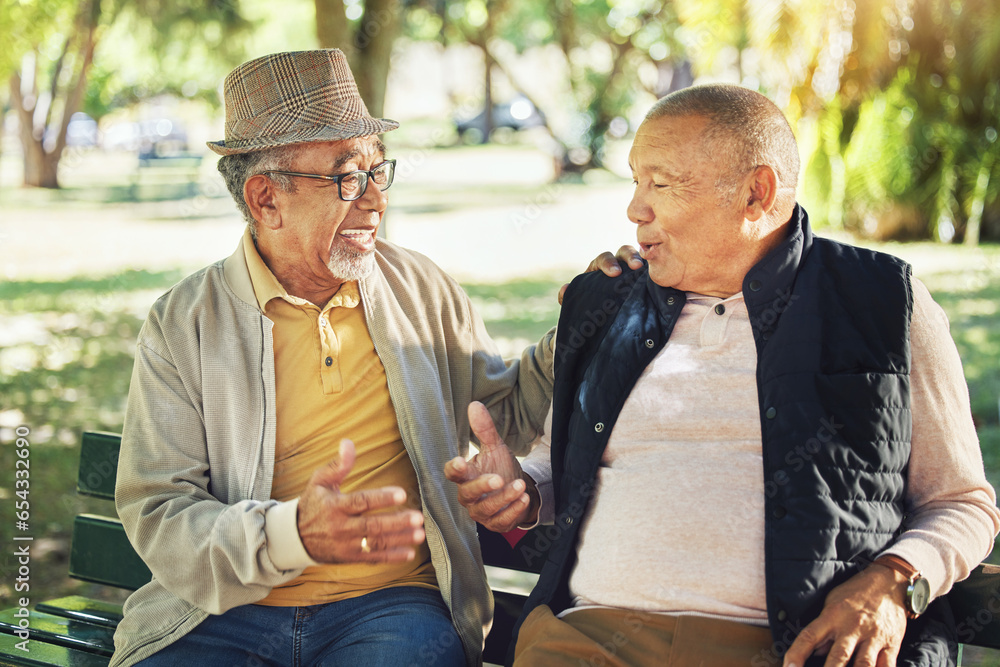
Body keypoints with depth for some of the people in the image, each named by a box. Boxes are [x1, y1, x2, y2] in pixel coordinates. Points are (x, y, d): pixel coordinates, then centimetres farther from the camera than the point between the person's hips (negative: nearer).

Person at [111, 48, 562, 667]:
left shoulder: (422, 288, 11)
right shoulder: (181, 325, 1)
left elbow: (507, 411, 24)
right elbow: (158, 517, -6)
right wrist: (292, 534, -25)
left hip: (392, 603, 2)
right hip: (226, 612, -1)